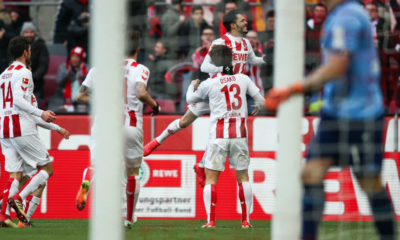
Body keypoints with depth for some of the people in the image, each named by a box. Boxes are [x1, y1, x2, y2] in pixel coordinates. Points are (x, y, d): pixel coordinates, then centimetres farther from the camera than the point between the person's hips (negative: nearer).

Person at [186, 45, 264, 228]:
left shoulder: (209, 84, -2)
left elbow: (190, 99, 15)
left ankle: (210, 220, -8)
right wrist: (257, 108, 32)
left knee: (211, 178, 1)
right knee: (243, 177, 11)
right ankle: (245, 220, 10)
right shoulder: (243, 79, 4)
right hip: (240, 134, 3)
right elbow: (261, 101, 7)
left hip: (219, 135, -3)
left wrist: (192, 86, 37)